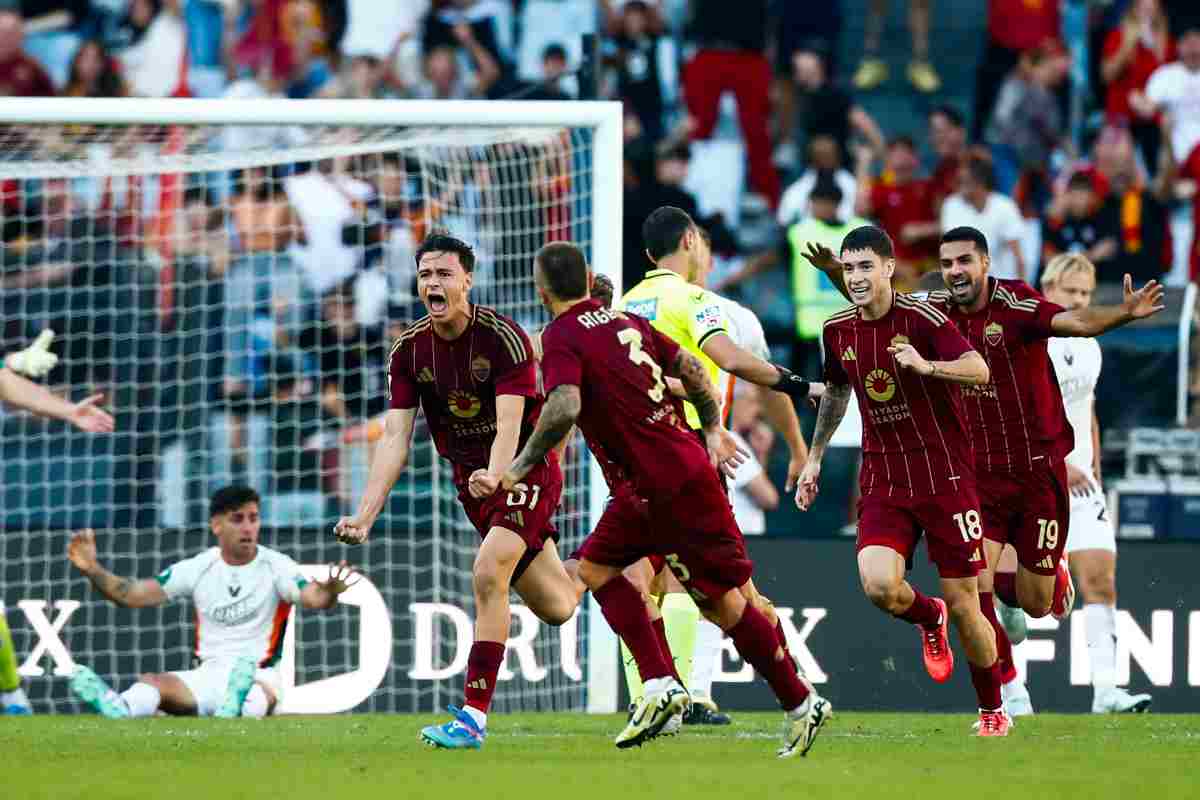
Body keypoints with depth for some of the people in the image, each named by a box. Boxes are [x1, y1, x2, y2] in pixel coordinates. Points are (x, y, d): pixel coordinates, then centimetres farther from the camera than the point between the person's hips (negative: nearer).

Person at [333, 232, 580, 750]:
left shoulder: (504, 338, -21)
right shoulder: (409, 350, -7)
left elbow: (509, 424, -31)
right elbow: (396, 438, -11)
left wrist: (495, 476, -52)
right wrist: (365, 515, -23)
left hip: (526, 468, -6)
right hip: (470, 477, 6)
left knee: (488, 574, -26)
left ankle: (474, 716, -22)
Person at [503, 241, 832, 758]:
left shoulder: (562, 338, -11)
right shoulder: (624, 321, 13)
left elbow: (564, 407, -26)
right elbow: (690, 368, 19)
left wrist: (523, 464, -14)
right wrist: (713, 430, 29)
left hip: (670, 483, -8)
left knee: (722, 602, -2)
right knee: (595, 565, 13)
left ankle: (800, 704, 2)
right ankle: (660, 686, 6)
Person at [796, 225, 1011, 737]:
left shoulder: (921, 318, -12)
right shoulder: (838, 330, 4)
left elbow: (979, 371, -24)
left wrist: (926, 366, -40)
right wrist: (814, 457, 23)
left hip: (945, 477, -4)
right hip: (883, 479, 4)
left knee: (964, 607, -1)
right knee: (879, 586, -21)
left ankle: (993, 711, 22)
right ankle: (929, 620, 15)